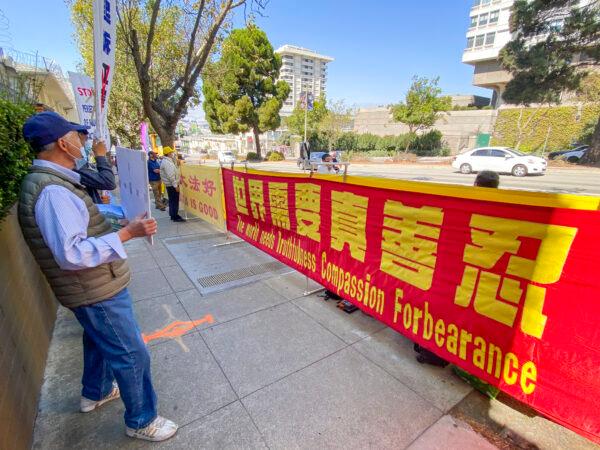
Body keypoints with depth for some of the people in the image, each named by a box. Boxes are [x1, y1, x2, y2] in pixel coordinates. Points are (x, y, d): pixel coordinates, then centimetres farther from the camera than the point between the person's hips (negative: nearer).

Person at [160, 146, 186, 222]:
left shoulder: (167, 161, 12)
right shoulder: (167, 163, -19)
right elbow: (170, 176, -24)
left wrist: (175, 157, 15)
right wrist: (175, 185, -22)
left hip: (170, 185, 10)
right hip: (172, 185, -10)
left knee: (172, 201, 15)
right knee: (175, 201, -5)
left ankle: (173, 215, 23)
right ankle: (175, 217, 0)